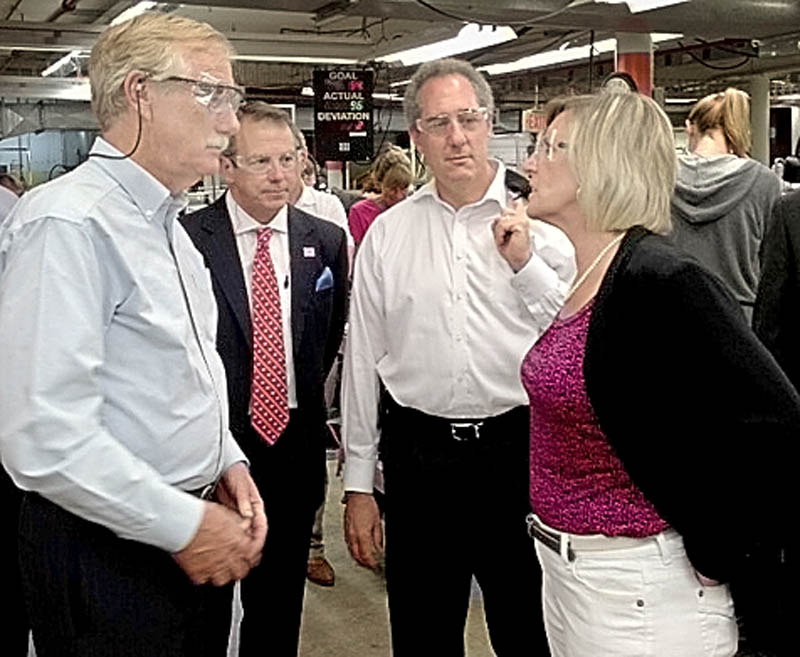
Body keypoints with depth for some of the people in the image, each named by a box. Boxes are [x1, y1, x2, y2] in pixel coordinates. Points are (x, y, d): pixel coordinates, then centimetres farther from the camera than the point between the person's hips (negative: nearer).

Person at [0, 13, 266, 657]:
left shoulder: (169, 226, 10)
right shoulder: (67, 224, -20)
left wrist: (227, 462, 4)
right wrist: (183, 524, -19)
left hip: (193, 542, 9)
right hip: (107, 553, -8)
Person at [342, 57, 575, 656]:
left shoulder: (540, 221, -1)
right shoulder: (386, 234, 4)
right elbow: (363, 360, 6)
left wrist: (525, 263, -18)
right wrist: (358, 485, 7)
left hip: (520, 450, -1)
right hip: (419, 454, 2)